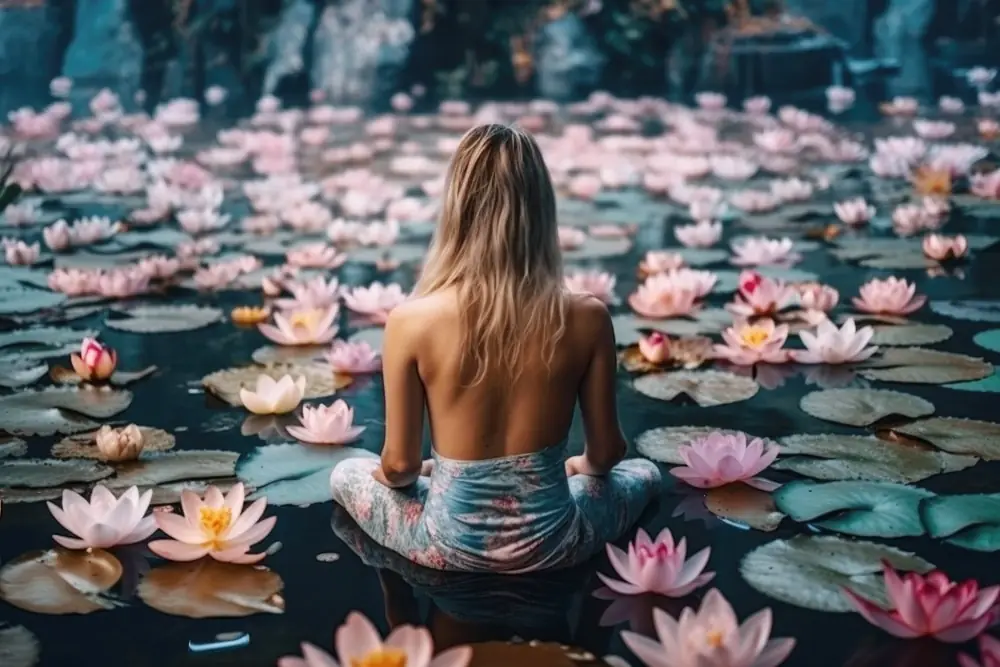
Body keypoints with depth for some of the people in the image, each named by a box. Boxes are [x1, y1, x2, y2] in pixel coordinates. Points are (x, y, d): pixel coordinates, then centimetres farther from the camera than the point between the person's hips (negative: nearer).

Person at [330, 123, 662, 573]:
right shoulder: (586, 319, -16)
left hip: (452, 544, 0)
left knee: (347, 475, 31)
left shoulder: (411, 321, -19)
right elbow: (606, 452, -3)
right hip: (548, 543, 1)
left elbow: (399, 464, -9)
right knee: (644, 473, 33)